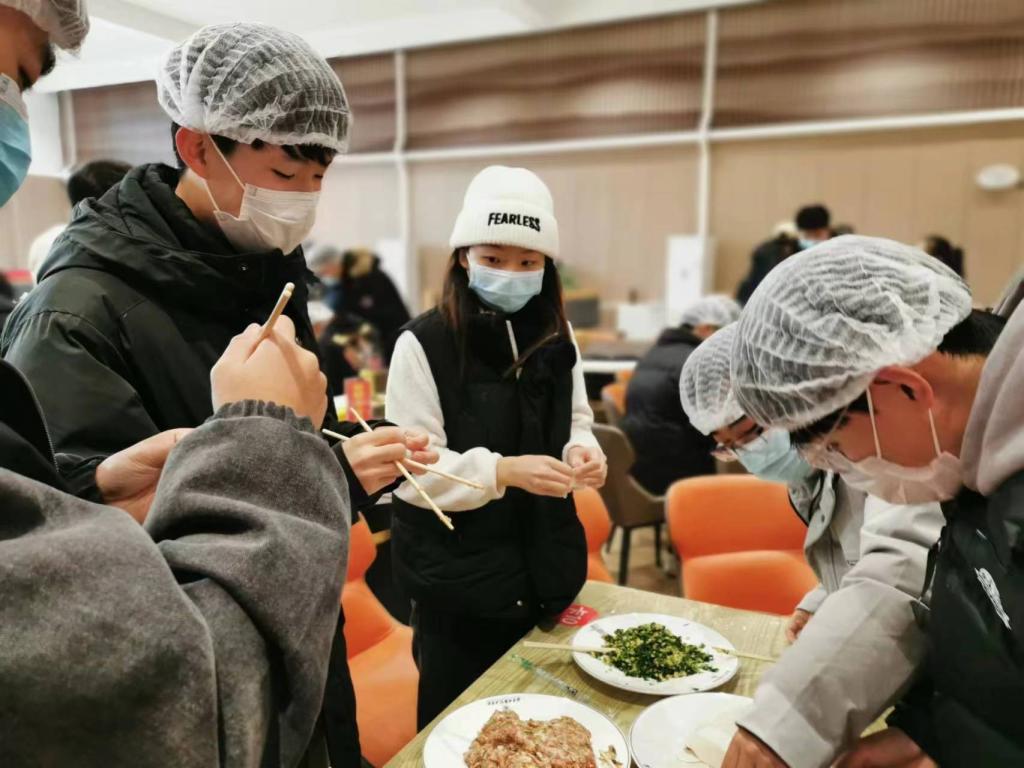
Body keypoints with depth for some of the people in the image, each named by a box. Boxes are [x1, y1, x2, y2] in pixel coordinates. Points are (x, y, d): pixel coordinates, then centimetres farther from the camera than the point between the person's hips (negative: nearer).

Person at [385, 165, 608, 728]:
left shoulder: (556, 338, 3)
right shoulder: (424, 343, -16)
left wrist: (580, 451, -9)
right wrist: (503, 472, -27)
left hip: (543, 565, 5)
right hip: (456, 574, -5)